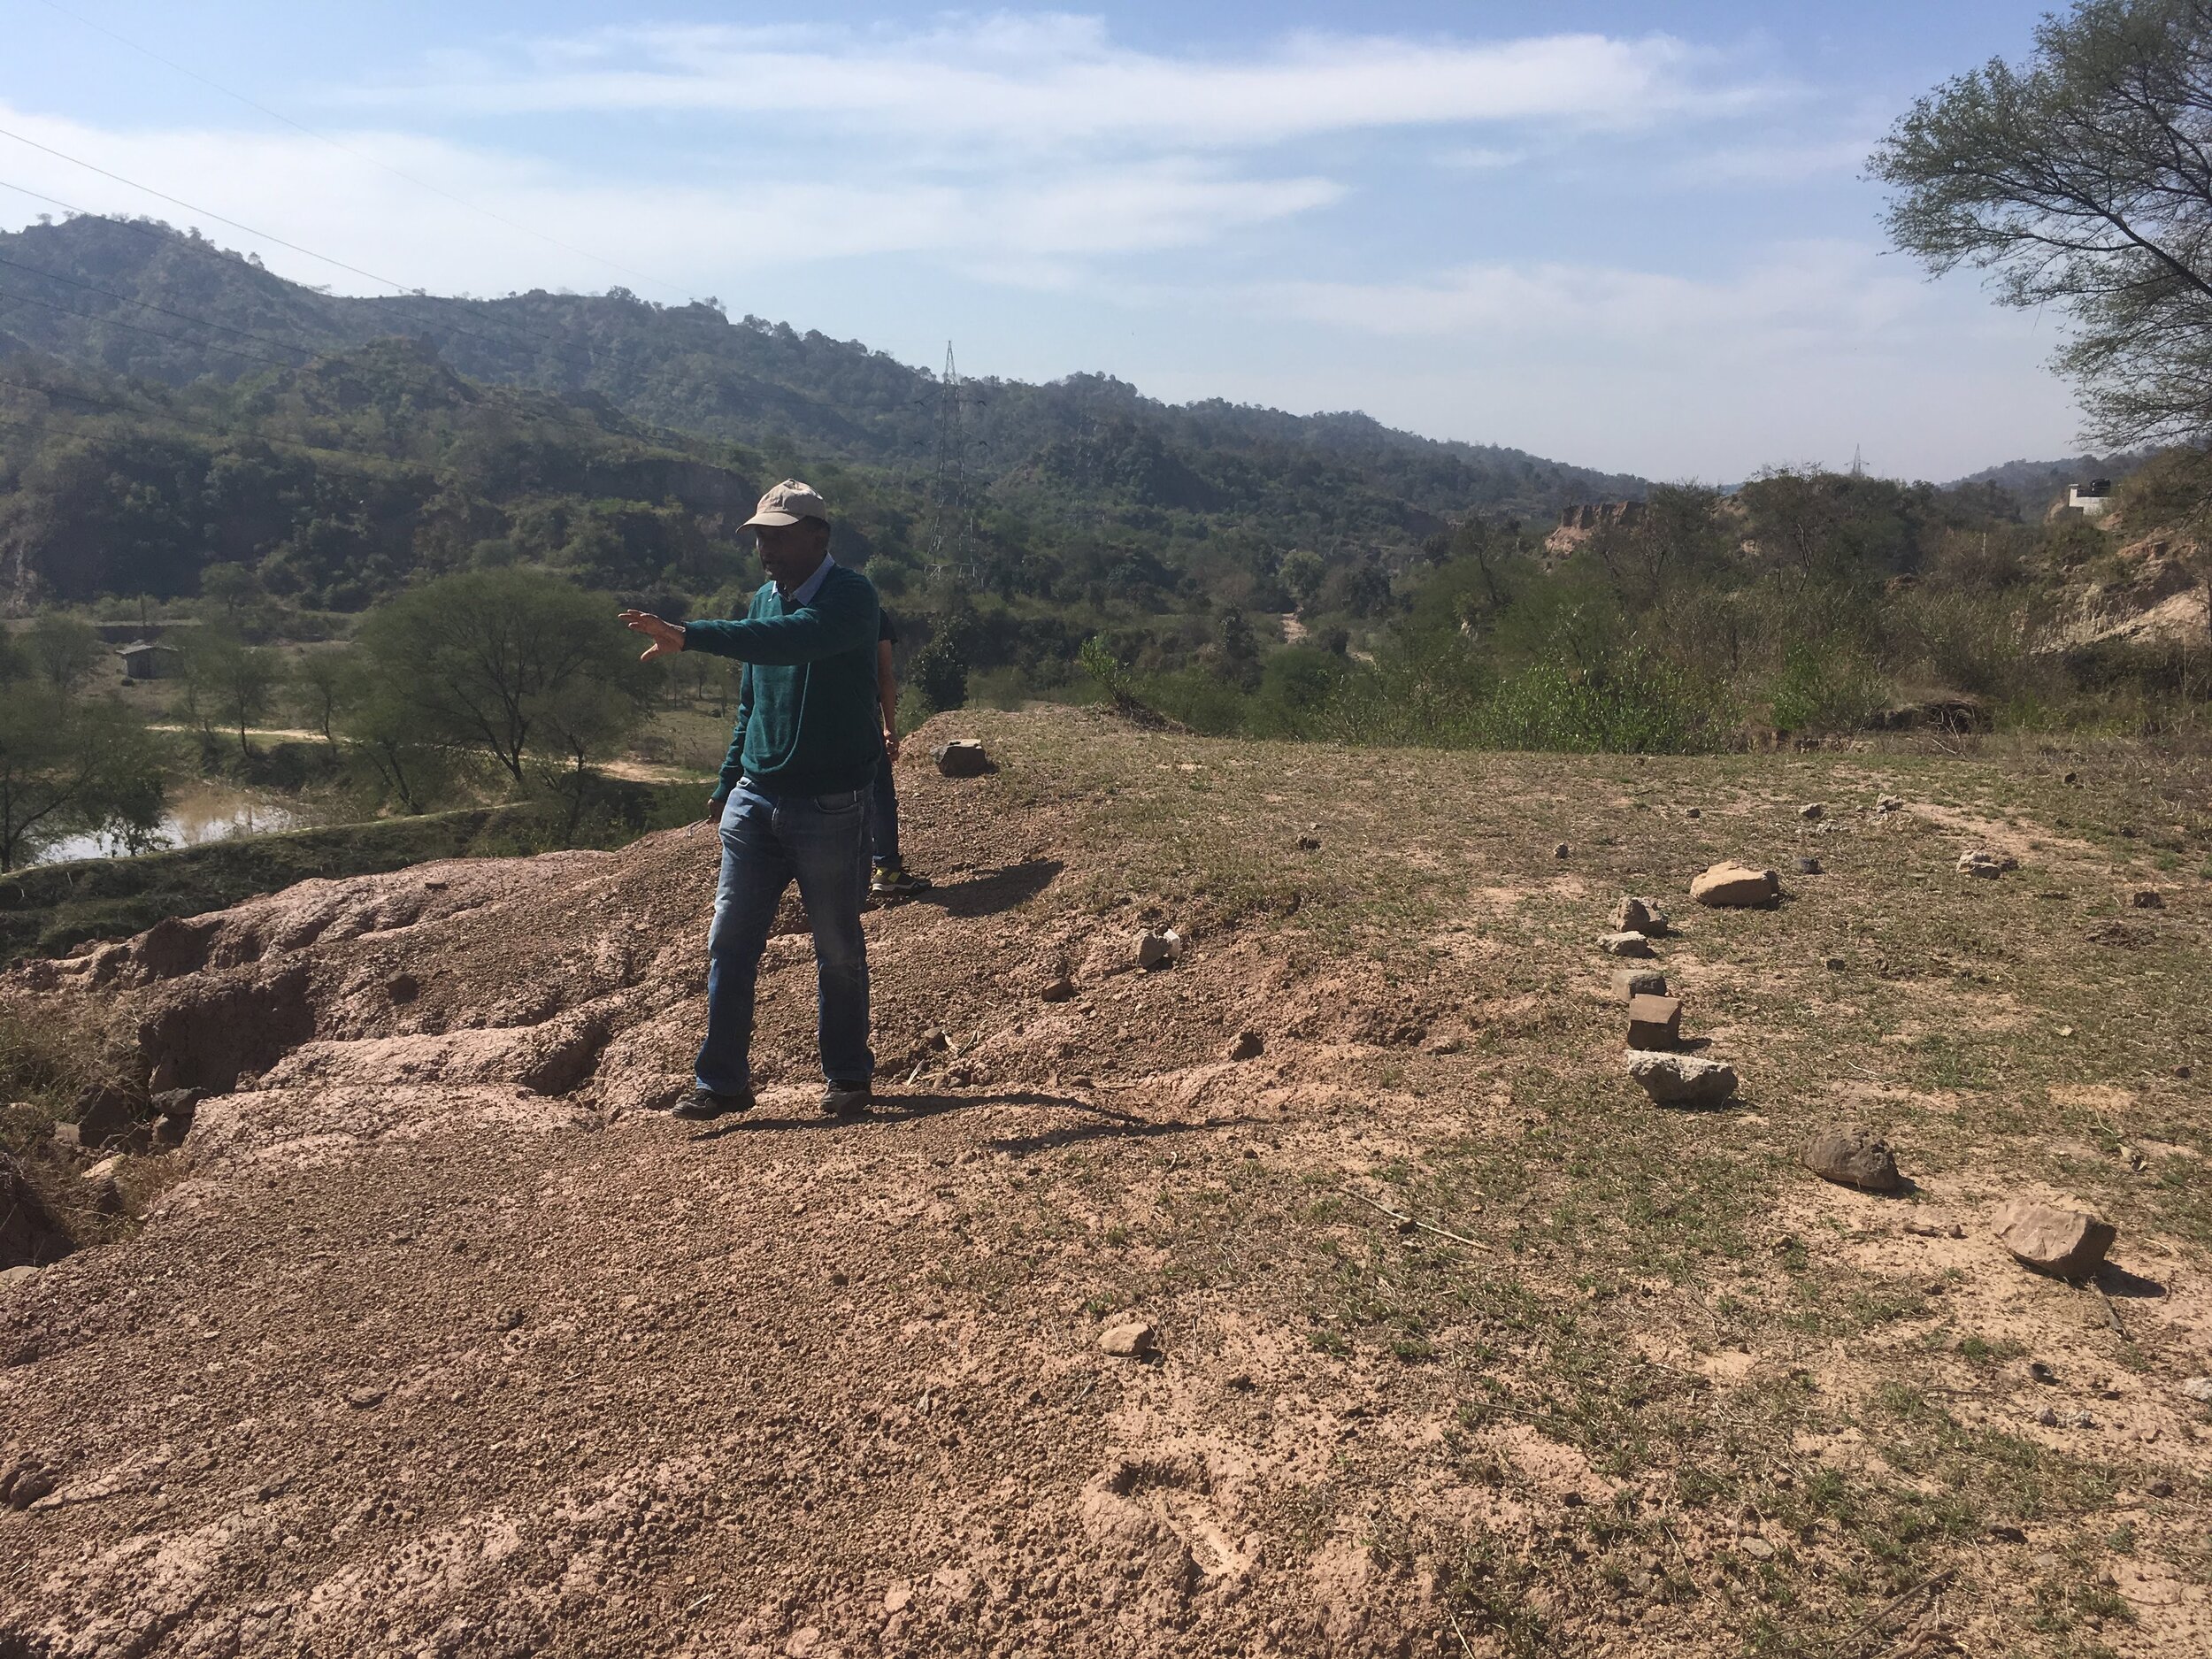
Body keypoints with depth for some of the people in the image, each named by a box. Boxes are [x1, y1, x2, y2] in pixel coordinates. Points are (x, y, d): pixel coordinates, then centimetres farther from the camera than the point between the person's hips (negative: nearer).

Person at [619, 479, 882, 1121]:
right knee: (729, 942, 4)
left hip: (831, 806, -6)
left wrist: (690, 636, -38)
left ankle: (848, 1077, 21)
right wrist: (727, 784, 16)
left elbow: (795, 638, -33)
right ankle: (722, 1081, 13)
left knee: (839, 948, 6)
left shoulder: (851, 596, -12)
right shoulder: (765, 600, 11)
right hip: (755, 801, 6)